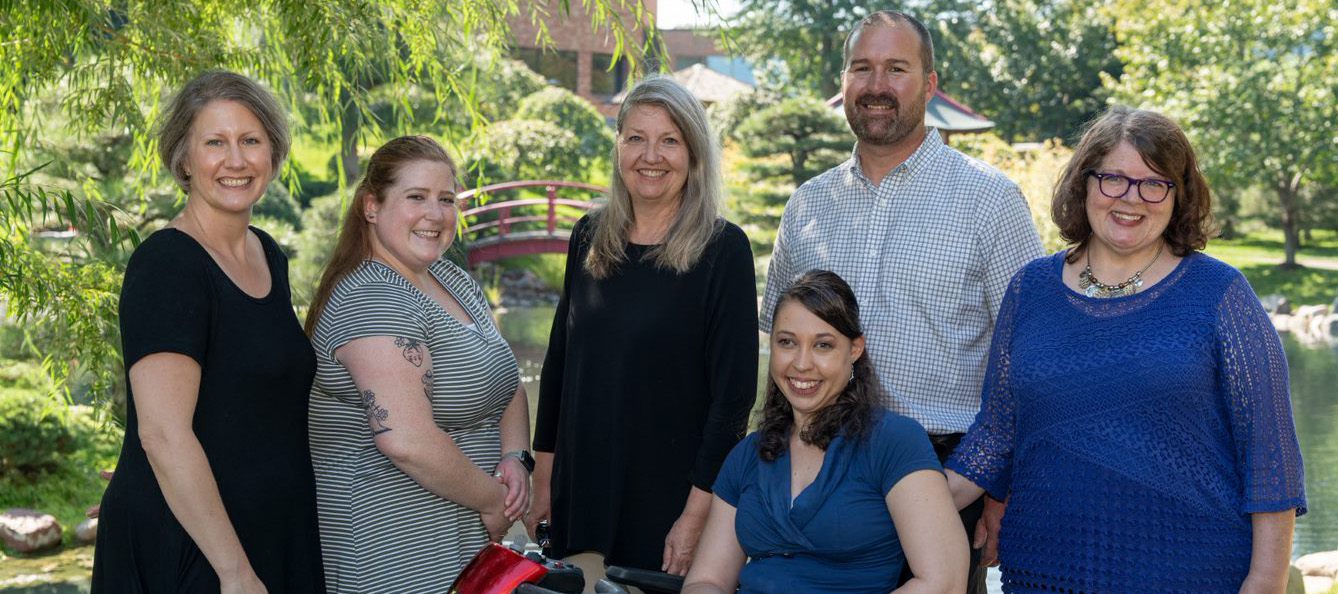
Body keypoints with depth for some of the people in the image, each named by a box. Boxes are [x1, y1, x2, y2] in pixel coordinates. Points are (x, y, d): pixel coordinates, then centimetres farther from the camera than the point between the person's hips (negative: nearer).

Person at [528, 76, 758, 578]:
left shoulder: (723, 249, -9)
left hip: (670, 496, -4)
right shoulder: (589, 237, 5)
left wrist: (698, 514, -15)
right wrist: (543, 477, 9)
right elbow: (559, 359, 11)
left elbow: (734, 390, -12)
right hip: (581, 489, 4)